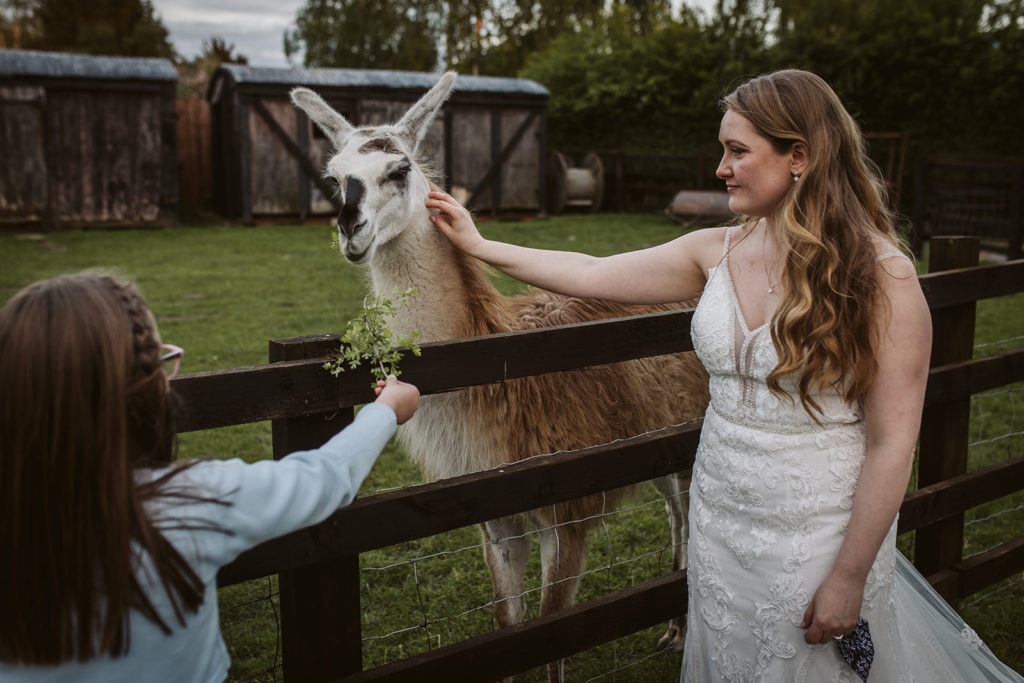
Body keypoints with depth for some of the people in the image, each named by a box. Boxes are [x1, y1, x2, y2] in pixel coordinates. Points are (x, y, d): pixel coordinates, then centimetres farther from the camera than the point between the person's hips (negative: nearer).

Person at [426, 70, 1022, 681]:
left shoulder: (882, 276, -16)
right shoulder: (718, 251, -1)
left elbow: (892, 445, -16)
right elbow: (592, 275, 5)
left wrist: (849, 579, -15)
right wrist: (478, 245, 7)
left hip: (819, 540, -5)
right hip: (717, 526, 5)